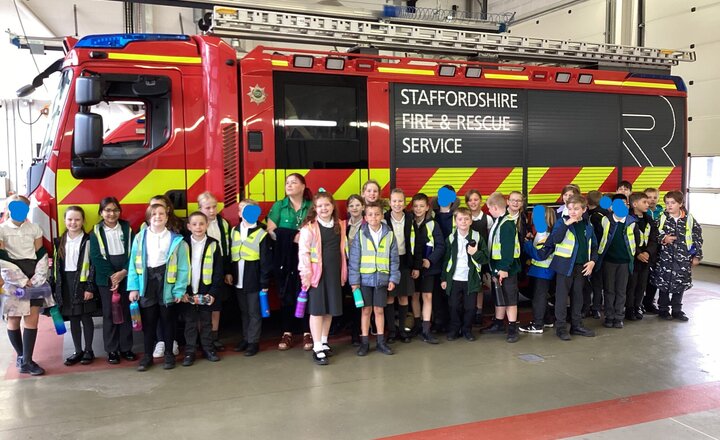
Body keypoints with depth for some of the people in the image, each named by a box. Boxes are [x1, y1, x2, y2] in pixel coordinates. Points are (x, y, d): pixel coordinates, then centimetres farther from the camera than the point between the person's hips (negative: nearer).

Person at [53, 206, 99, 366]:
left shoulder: (88, 241, -5)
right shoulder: (59, 242, 10)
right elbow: (56, 265, 11)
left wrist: (90, 287, -13)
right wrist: (55, 286, 5)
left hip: (83, 282, -4)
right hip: (65, 283, 4)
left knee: (86, 317, 3)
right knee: (73, 319, 10)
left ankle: (89, 350, 14)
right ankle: (78, 351, 19)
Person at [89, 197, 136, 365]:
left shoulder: (127, 228, 6)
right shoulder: (96, 231, 2)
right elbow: (96, 257, -5)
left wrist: (124, 272, -11)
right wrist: (112, 275, -13)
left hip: (125, 276, 1)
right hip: (106, 278, -1)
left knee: (126, 312, 4)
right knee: (109, 313, 1)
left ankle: (126, 348, 13)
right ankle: (111, 350, 9)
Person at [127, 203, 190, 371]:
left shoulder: (176, 239, -4)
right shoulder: (140, 238, 1)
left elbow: (182, 266, -5)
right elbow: (134, 264, 2)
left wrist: (179, 289, -10)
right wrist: (133, 287, -4)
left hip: (167, 284, -1)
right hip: (147, 283, 1)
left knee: (168, 321, 10)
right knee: (148, 321, 9)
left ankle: (169, 354, 23)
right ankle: (147, 355, 22)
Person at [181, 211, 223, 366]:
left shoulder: (213, 244, -2)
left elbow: (218, 271, -2)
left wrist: (214, 292, -8)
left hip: (206, 292, 0)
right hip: (187, 292, 0)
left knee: (206, 321, 11)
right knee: (190, 322, 8)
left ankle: (208, 348, 22)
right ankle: (190, 351, 15)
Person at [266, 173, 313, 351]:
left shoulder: (311, 206, 7)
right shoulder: (278, 206, 7)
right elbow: (271, 230, -1)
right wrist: (292, 238, -13)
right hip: (285, 258, 1)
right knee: (286, 294, 2)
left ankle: (307, 333, 7)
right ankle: (287, 333, 10)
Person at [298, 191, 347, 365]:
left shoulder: (340, 225, 8)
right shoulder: (309, 227, -9)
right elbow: (303, 252, -11)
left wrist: (343, 272, 14)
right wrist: (306, 274, -15)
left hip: (334, 272, 5)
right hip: (317, 273, -5)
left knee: (330, 309, 11)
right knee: (317, 309, -1)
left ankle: (324, 342, 25)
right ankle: (317, 348, 4)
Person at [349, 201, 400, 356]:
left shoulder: (389, 234, 0)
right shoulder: (360, 234, -4)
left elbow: (394, 259, 3)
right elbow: (354, 258, -5)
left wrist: (393, 278, -1)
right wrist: (354, 280, -8)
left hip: (382, 279, 1)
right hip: (365, 279, -1)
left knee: (379, 310, 9)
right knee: (366, 310, 7)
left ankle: (381, 342, 20)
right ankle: (364, 342, 16)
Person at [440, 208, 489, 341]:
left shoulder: (477, 237, -1)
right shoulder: (450, 239, 3)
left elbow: (485, 258, 1)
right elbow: (446, 260, 8)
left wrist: (475, 253, -18)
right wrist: (444, 278, 7)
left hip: (471, 279, -1)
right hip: (454, 279, 1)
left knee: (470, 306, 4)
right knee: (454, 306, 5)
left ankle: (467, 330, 22)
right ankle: (454, 329, 22)